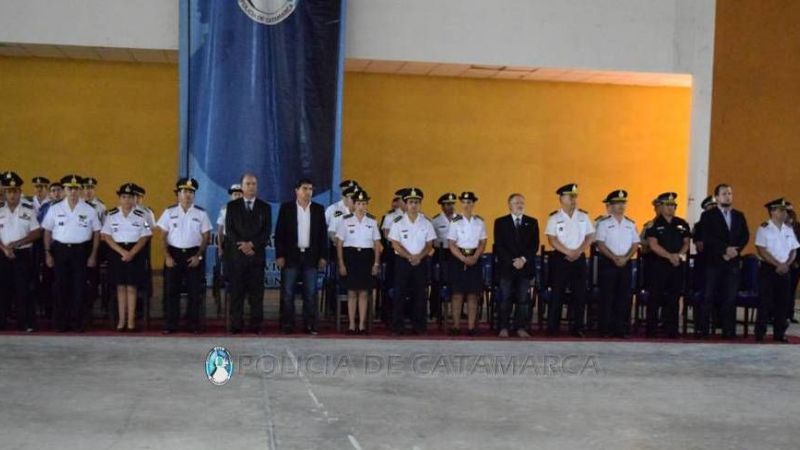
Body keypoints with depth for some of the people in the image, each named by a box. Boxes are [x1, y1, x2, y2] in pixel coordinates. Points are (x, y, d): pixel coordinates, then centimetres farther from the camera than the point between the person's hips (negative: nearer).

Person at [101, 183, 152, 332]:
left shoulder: (141, 215, 1)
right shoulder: (111, 215, 2)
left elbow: (144, 237, -2)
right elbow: (106, 236, -2)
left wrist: (131, 253, -14)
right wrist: (122, 252, -12)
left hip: (135, 253, -1)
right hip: (116, 251, 1)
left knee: (132, 287, 0)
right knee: (120, 286, 4)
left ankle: (131, 320, 5)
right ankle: (121, 320, 11)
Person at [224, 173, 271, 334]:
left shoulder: (265, 207, 10)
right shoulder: (232, 206, 8)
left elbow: (267, 231, 1)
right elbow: (229, 230, 0)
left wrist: (252, 244, -12)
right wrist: (242, 246, -12)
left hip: (257, 254, 1)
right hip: (236, 255, -1)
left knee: (256, 292, 0)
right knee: (236, 292, 0)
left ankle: (256, 326, 4)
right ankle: (236, 325, 4)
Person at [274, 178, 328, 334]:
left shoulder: (318, 209, 9)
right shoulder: (286, 208, 3)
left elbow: (323, 234, 9)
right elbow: (279, 233, 0)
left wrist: (323, 256, 3)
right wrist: (279, 255, -6)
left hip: (311, 256, 2)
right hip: (291, 256, -2)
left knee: (310, 293, 1)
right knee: (287, 293, 0)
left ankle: (310, 326, 6)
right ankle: (287, 326, 5)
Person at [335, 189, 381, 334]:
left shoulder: (372, 221, 5)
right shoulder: (346, 220, 1)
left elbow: (377, 243, 7)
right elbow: (339, 243, 1)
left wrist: (376, 263, 2)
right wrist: (341, 264, -4)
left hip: (366, 256, 1)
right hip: (350, 255, -1)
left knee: (364, 293, 3)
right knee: (352, 292, 1)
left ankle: (362, 325, 9)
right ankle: (351, 325, 7)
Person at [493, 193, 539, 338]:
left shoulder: (532, 222, 11)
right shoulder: (500, 222, 6)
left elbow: (535, 245, 5)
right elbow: (499, 245, -1)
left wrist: (524, 259, -9)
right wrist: (512, 262, -10)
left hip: (526, 266, 2)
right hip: (506, 266, -1)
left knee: (523, 299, 0)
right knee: (505, 298, 0)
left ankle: (521, 327, 4)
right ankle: (503, 327, 4)